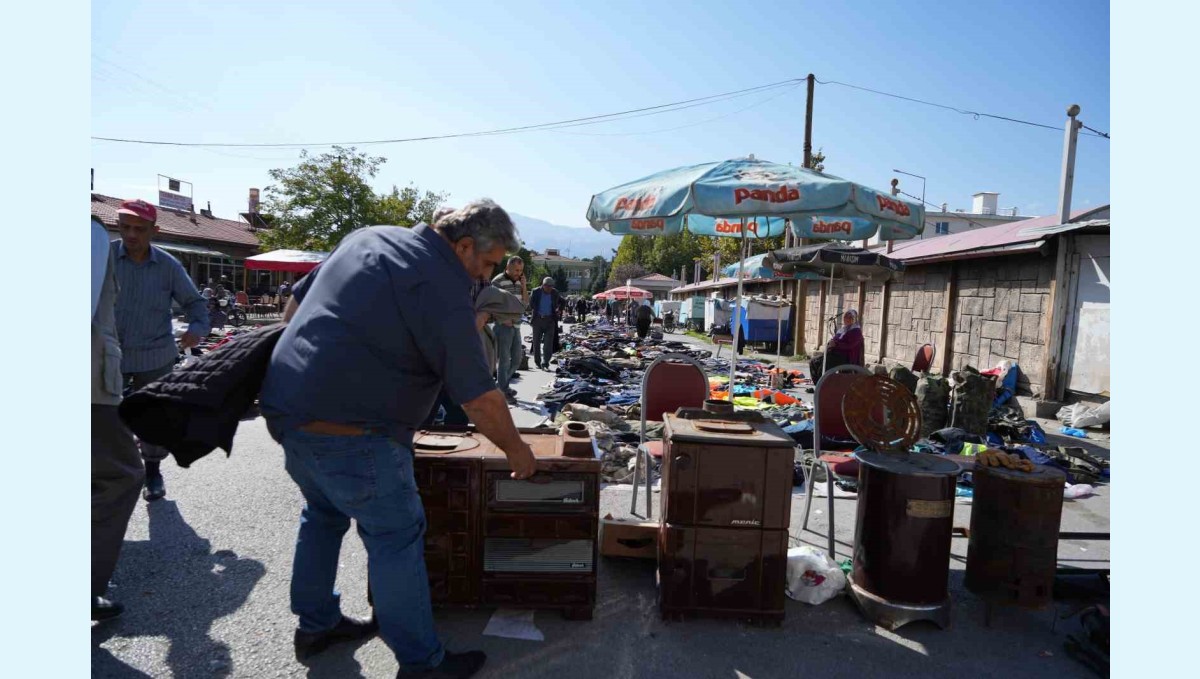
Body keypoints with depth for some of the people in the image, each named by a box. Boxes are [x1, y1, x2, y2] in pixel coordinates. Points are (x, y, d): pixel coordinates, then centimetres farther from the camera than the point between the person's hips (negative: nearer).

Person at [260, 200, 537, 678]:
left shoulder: (369, 238, 10)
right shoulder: (442, 286, -17)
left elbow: (295, 303, 18)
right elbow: (478, 396, -16)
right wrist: (516, 450, -3)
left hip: (286, 406, 10)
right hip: (347, 430, -9)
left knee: (324, 514, 25)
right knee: (396, 537, 2)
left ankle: (315, 625, 41)